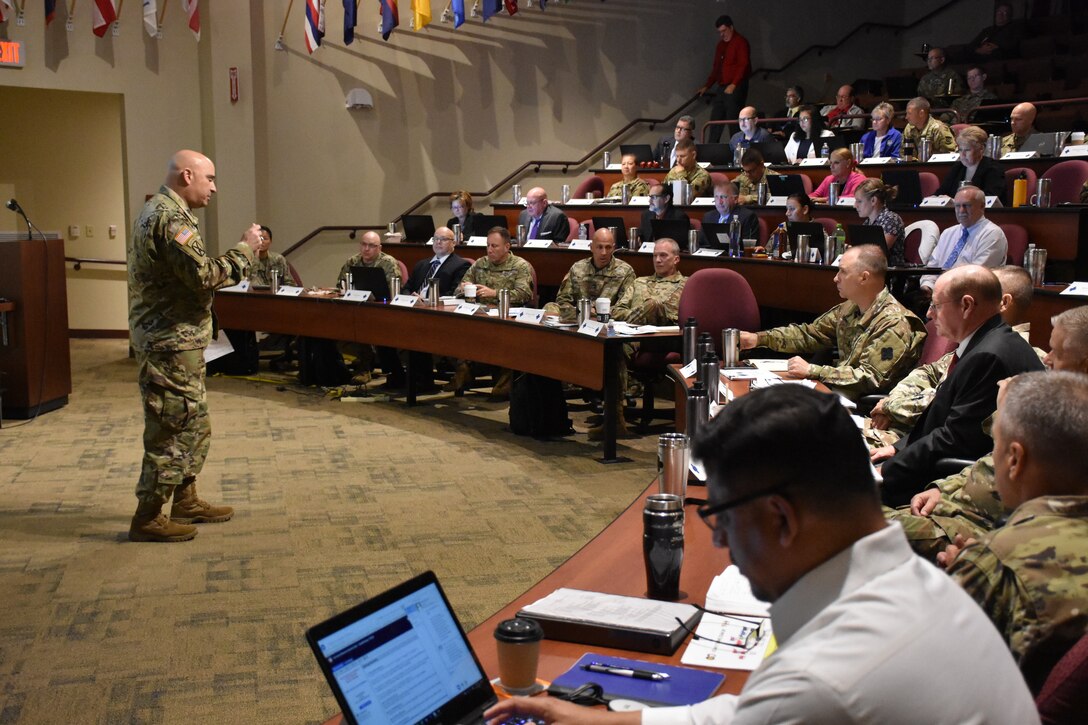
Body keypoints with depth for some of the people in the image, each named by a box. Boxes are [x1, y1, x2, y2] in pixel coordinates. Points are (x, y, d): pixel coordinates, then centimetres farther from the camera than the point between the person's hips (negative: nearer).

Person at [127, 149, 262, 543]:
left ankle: (186, 501, 29)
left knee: (194, 423, 18)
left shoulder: (157, 210, 17)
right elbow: (204, 276, -25)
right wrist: (245, 249, -14)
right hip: (171, 342, -11)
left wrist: (242, 253, 12)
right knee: (171, 429, -3)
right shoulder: (171, 217, -18)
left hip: (176, 339, 11)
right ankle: (147, 517, 5)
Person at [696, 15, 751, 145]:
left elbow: (743, 66, -15)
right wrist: (707, 86, 20)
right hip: (723, 88, 8)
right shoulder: (721, 45, 20)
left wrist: (733, 85, -24)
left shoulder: (741, 42, -6)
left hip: (736, 88, -8)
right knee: (715, 120, 4)